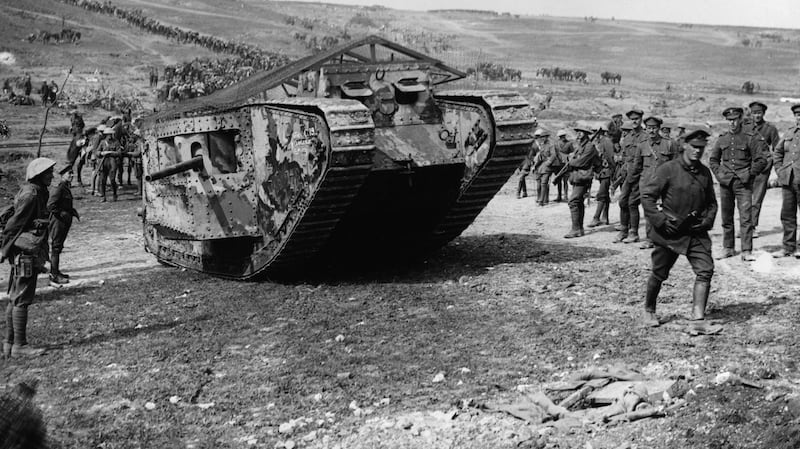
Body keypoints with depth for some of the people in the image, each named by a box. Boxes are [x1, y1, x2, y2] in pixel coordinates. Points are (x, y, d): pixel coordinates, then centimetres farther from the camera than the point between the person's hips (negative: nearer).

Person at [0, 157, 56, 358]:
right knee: (21, 300, -6)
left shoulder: (37, 193, 15)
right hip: (26, 253, -10)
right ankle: (19, 345, -2)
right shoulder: (30, 194, -15)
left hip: (28, 254, 10)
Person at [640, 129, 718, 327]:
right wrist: (660, 220, -15)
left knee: (705, 270, -11)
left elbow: (711, 202, 21)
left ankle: (698, 316, -9)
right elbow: (646, 195, -11)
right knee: (659, 274, 7)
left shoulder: (705, 172, 8)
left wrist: (707, 220, 3)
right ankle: (649, 311, 29)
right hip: (669, 232, -4)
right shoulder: (668, 169, -10)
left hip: (696, 232, 4)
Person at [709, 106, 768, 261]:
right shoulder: (722, 138, 9)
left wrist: (749, 174, -4)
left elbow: (761, 160, -3)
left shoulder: (750, 137, -4)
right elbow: (713, 159, 19)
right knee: (726, 218, 10)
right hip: (725, 183, 4)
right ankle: (728, 248, 20)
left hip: (743, 184, -4)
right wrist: (718, 173, 7)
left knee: (746, 218, -8)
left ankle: (746, 251, -5)